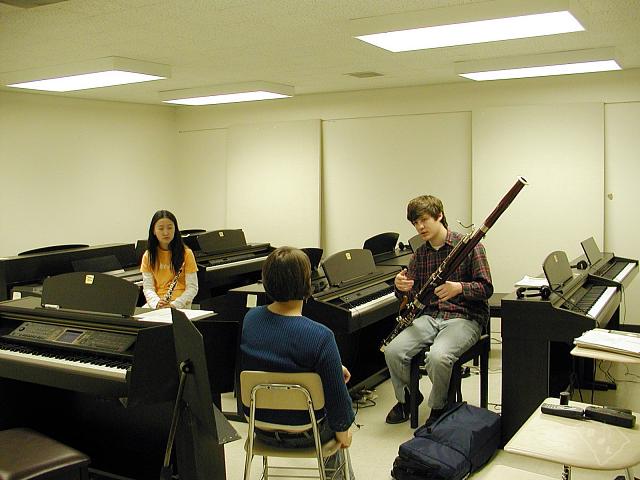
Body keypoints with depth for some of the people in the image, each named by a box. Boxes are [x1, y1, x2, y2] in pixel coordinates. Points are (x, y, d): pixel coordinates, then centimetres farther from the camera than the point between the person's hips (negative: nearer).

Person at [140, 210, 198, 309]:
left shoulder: (186, 253, -1)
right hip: (156, 303, 3)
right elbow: (148, 287, 3)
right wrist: (157, 302, -17)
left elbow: (192, 288, -3)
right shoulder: (148, 256, 7)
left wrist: (175, 304, -17)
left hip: (180, 304, -3)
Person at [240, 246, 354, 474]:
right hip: (303, 435, -5)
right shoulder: (321, 337, -31)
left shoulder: (249, 319, -11)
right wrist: (343, 430, 0)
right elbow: (337, 397, -20)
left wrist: (333, 366, 10)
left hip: (260, 427, 5)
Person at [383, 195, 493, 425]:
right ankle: (407, 397, 11)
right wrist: (401, 287, -13)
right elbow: (411, 296, 12)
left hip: (464, 317, -5)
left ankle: (438, 408, -3)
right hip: (430, 316, 5)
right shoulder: (420, 254, 12)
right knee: (393, 351, -19)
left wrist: (459, 288, -27)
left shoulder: (469, 246, -4)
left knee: (437, 356, -33)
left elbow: (486, 289, -8)